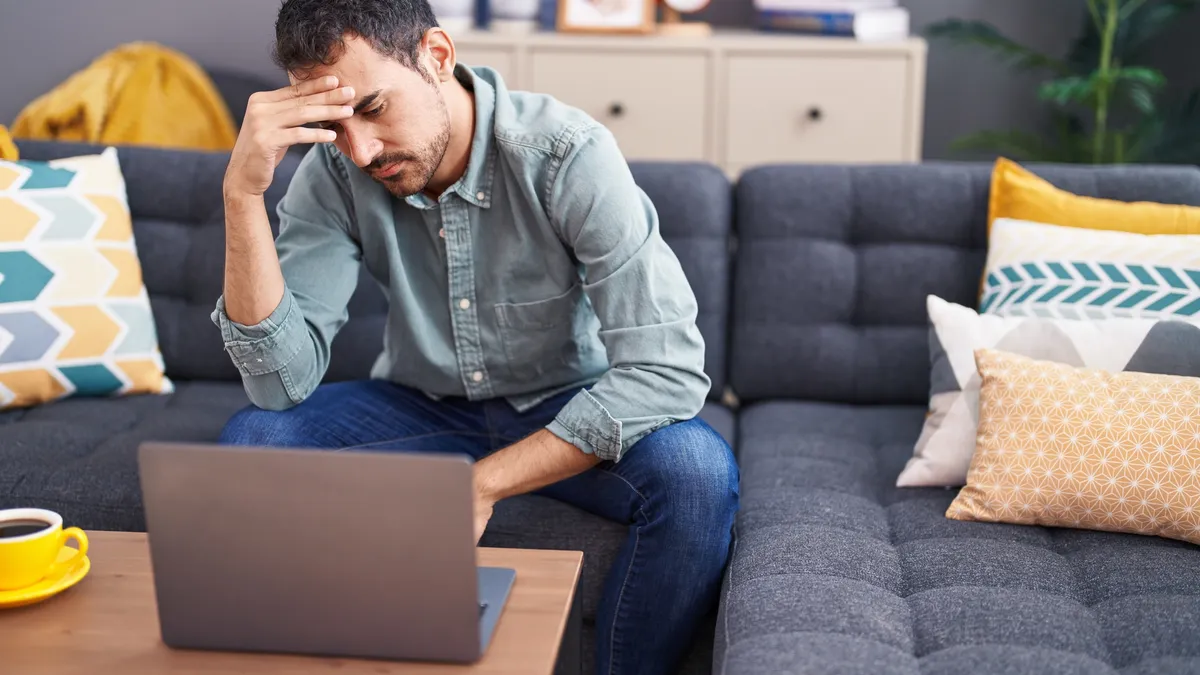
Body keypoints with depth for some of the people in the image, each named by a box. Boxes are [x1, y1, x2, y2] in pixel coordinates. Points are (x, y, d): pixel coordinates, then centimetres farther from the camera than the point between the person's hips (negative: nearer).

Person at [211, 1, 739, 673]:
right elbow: (284, 382, -20)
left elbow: (668, 370, -29)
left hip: (566, 414, -2)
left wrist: (483, 483, -31)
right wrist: (243, 193, -31)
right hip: (424, 410, 3)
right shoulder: (335, 171, -14)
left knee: (696, 471, -32)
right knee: (251, 441, -22)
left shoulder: (568, 154, -24)